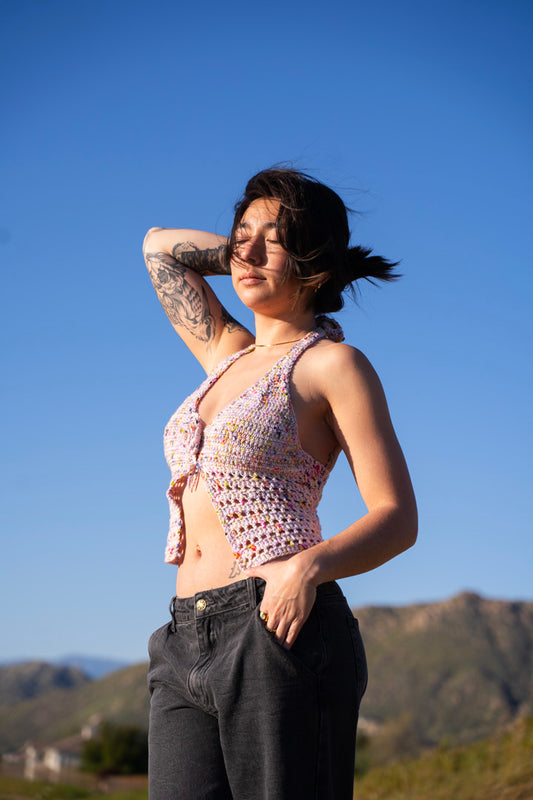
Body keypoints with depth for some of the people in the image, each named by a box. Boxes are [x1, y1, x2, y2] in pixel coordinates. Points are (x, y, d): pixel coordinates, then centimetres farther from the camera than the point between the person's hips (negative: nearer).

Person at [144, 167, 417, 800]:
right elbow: (161, 247, 33)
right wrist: (246, 249, 24)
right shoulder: (229, 356, 21)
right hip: (188, 644, 6)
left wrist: (310, 566, -22)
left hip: (278, 630, -6)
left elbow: (398, 518, -5)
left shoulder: (333, 363, 1)